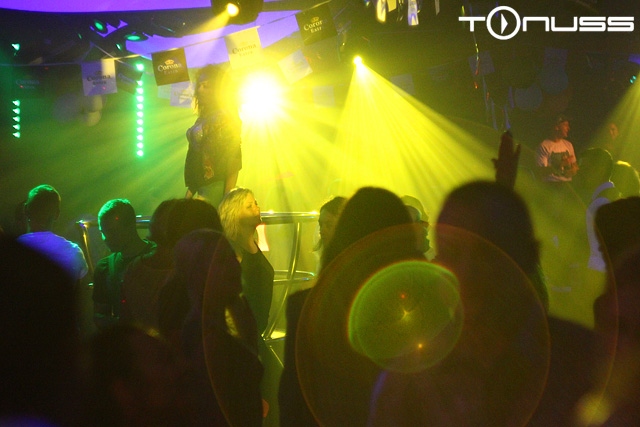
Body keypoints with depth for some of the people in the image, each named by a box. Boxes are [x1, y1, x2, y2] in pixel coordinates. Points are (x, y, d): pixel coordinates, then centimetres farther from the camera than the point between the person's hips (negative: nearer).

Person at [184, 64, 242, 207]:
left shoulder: (225, 118, -7)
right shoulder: (203, 118, 17)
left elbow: (234, 158, -13)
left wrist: (228, 198, -19)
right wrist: (190, 191, 16)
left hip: (217, 188, -8)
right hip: (202, 188, 8)